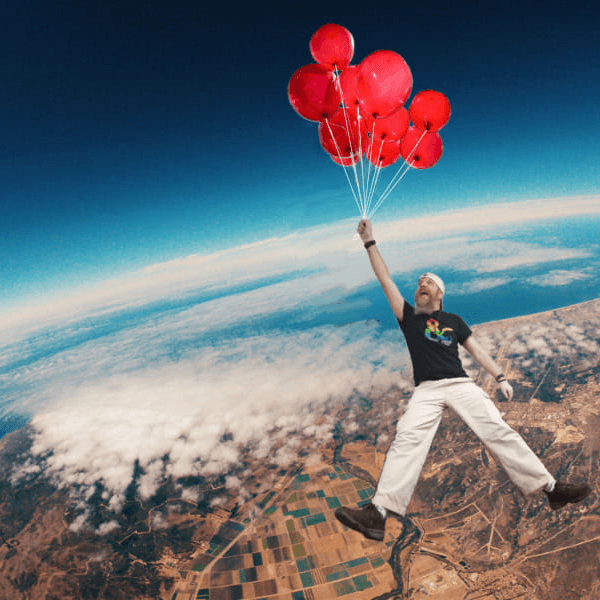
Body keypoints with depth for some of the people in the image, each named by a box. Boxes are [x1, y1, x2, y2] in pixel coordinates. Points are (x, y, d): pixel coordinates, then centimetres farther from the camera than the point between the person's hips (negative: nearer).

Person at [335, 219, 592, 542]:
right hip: (426, 390, -1)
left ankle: (551, 488, -2)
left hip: (461, 384, 2)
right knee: (406, 439, -22)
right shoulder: (408, 316, 17)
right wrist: (369, 242, 12)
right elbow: (385, 279, 14)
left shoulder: (453, 320, 21)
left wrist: (500, 377, 4)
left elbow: (477, 350, 19)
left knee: (499, 431, -13)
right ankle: (378, 513, -33)